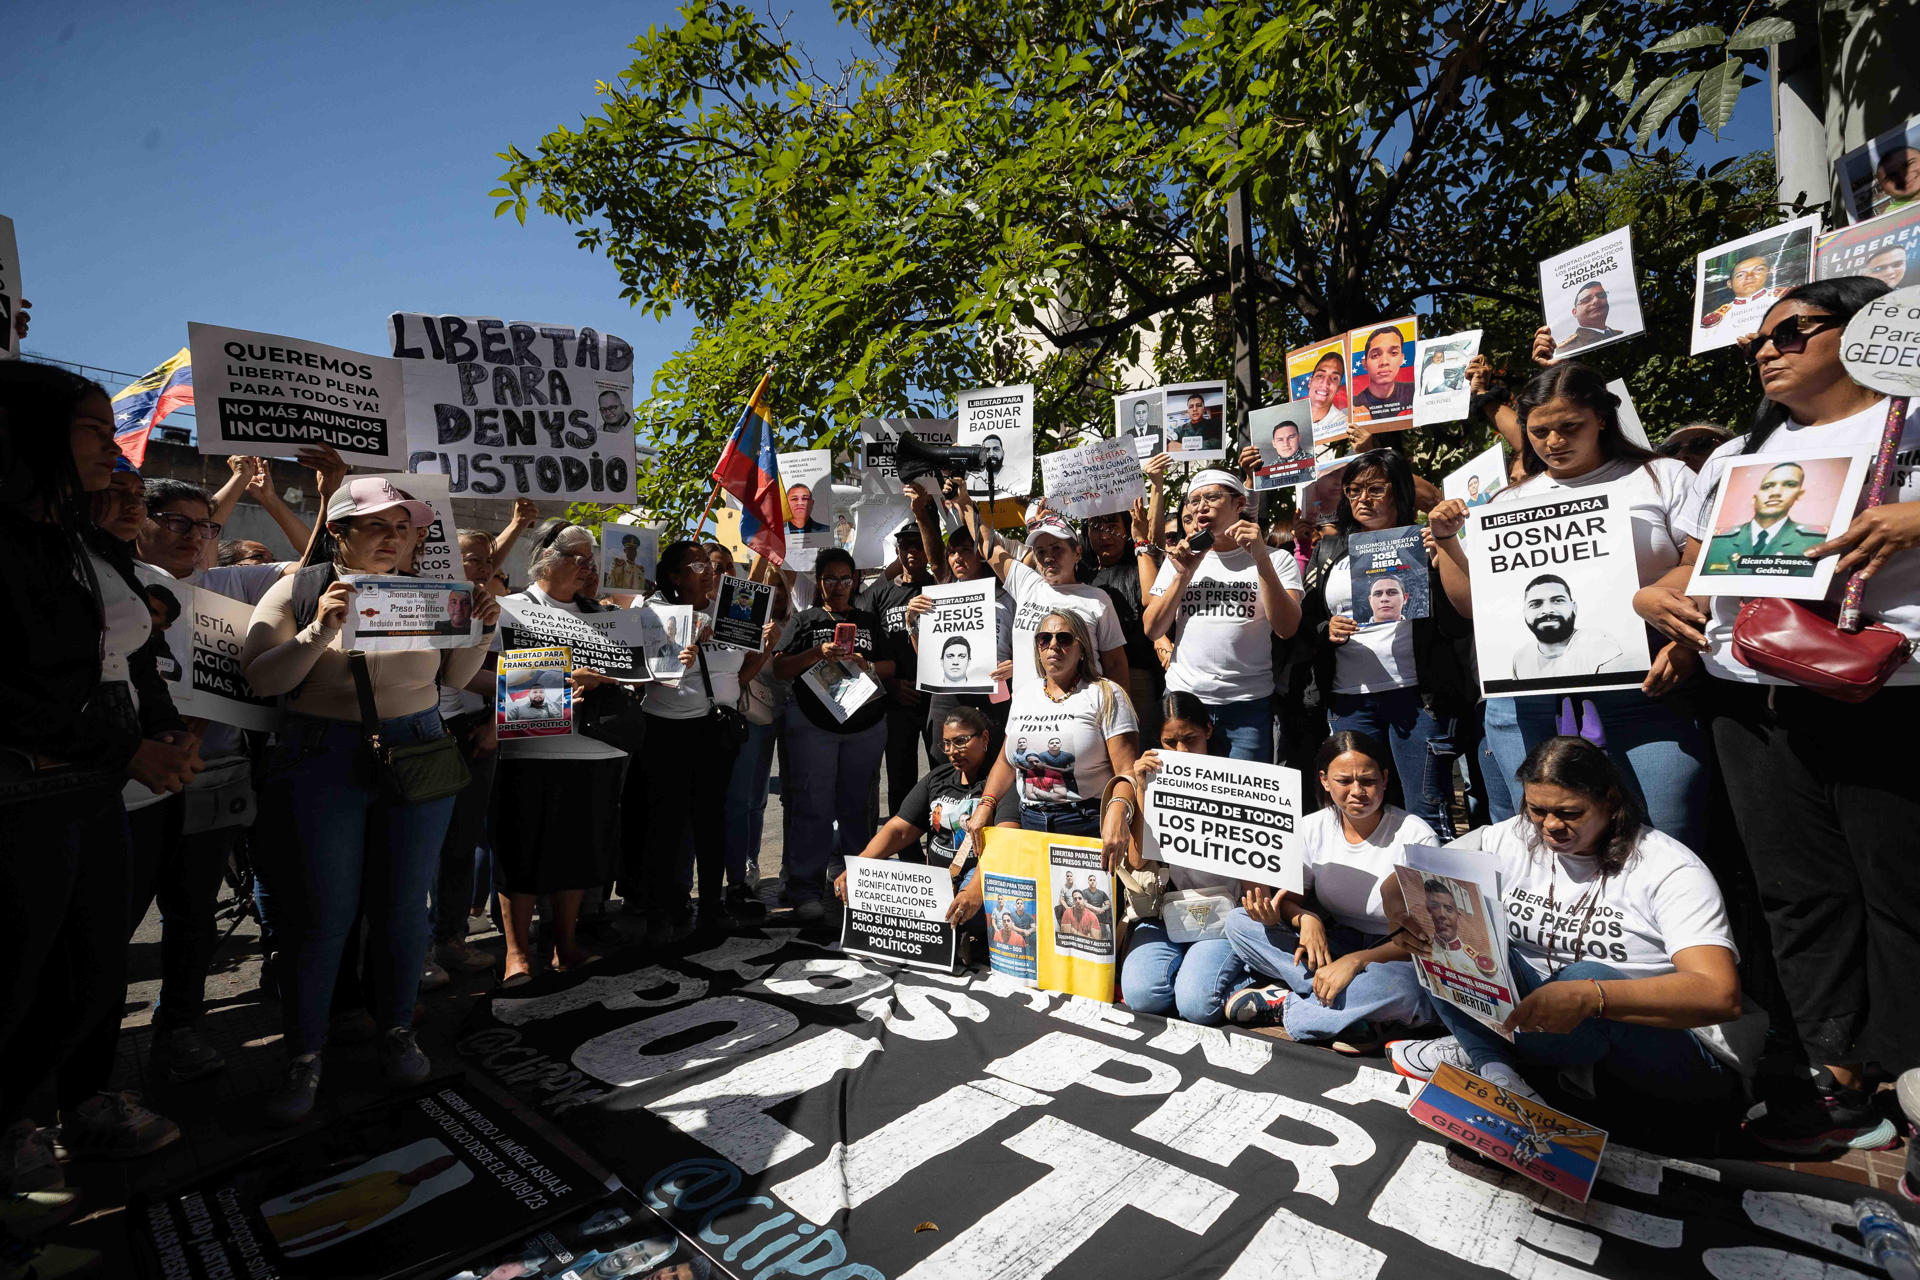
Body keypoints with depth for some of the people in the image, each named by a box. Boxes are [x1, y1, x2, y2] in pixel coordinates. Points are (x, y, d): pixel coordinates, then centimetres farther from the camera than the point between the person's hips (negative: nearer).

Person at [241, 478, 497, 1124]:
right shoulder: (298, 590, -1)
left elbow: (452, 675, 13)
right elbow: (260, 678, -8)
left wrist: (480, 630, -4)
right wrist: (320, 632, -22)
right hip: (324, 761, -2)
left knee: (404, 906, 9)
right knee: (323, 913, 3)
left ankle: (397, 1031, 27)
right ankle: (303, 1058, 20)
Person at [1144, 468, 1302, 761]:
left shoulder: (1276, 559, 3)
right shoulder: (1178, 559, 11)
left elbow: (1287, 628, -12)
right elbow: (1152, 629, 4)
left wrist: (1260, 558, -18)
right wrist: (1184, 575, -6)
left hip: (1248, 704, -2)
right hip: (1183, 700, 2)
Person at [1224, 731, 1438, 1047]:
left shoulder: (1415, 837, -14)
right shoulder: (1312, 828, -3)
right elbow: (1292, 896, 5)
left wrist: (1356, 961, -30)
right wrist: (1305, 919, -21)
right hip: (1333, 944, 4)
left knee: (1400, 985, -41)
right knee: (1238, 922, -15)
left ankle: (1284, 1006, -17)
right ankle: (1352, 1014, -22)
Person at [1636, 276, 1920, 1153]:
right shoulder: (1736, 457, 20)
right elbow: (1694, 566, 21)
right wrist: (1652, 596, 1)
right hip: (1750, 703, 5)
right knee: (1799, 893, 8)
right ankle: (1843, 1081, 18)